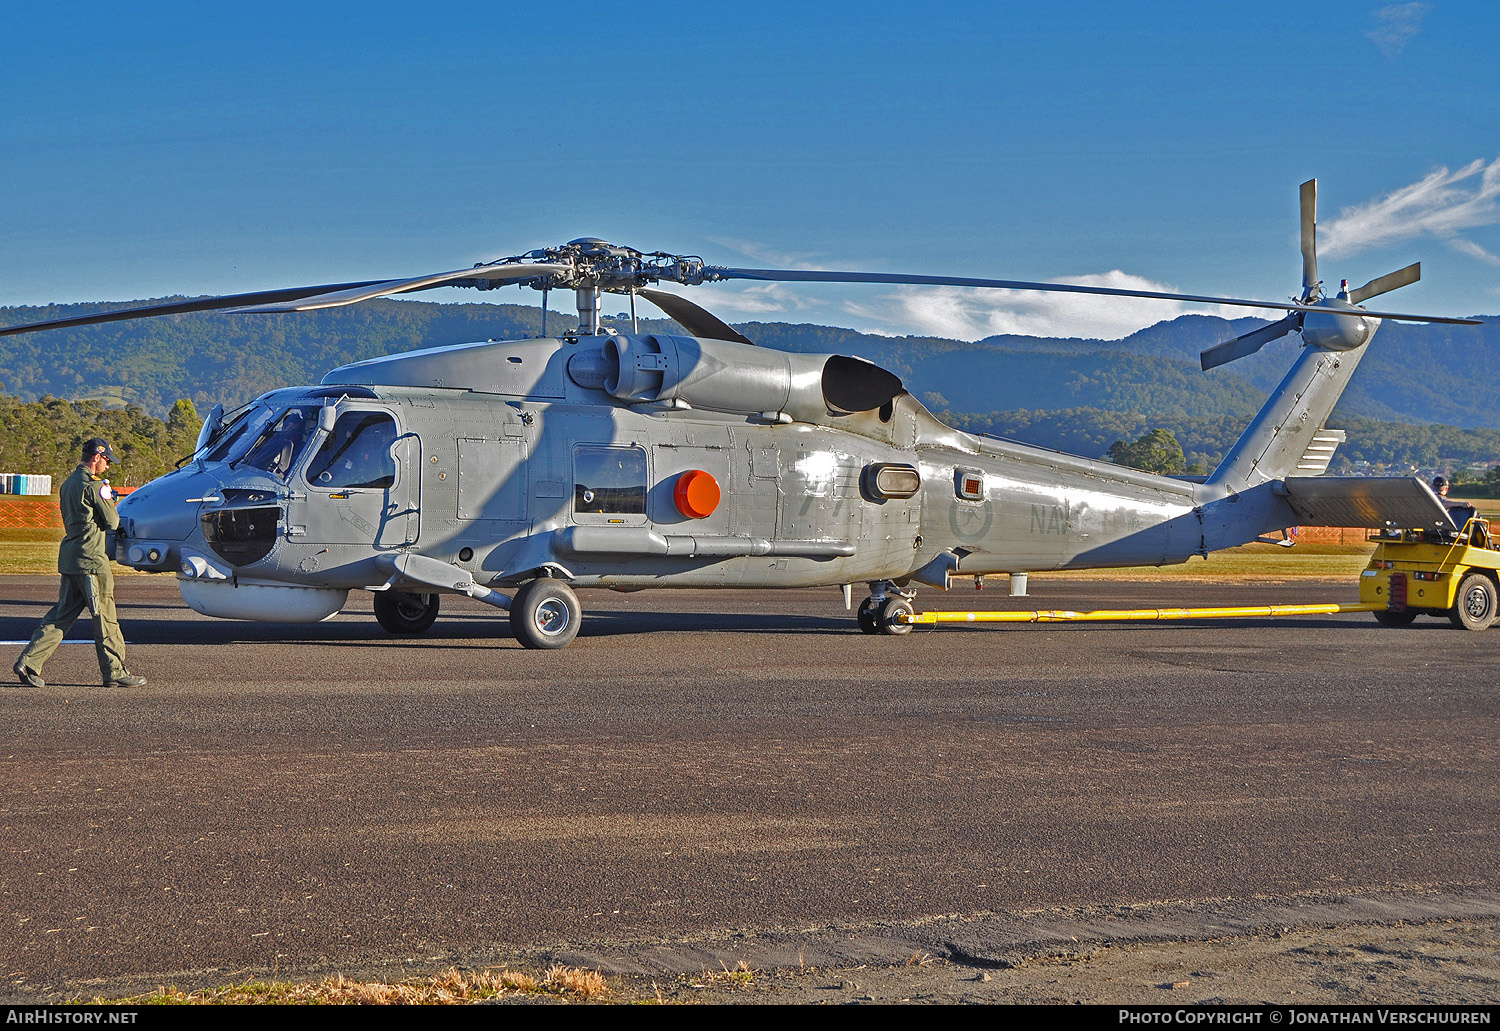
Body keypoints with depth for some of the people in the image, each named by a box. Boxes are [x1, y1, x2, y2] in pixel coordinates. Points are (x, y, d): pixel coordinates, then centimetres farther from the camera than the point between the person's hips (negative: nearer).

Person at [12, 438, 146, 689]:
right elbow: (111, 522, -9)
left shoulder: (67, 484, 16)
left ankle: (29, 663, 4)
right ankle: (115, 672, 6)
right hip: (90, 559, -9)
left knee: (61, 615, 10)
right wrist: (107, 498, 7)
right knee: (105, 616, -1)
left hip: (69, 559, 9)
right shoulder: (92, 486, -14)